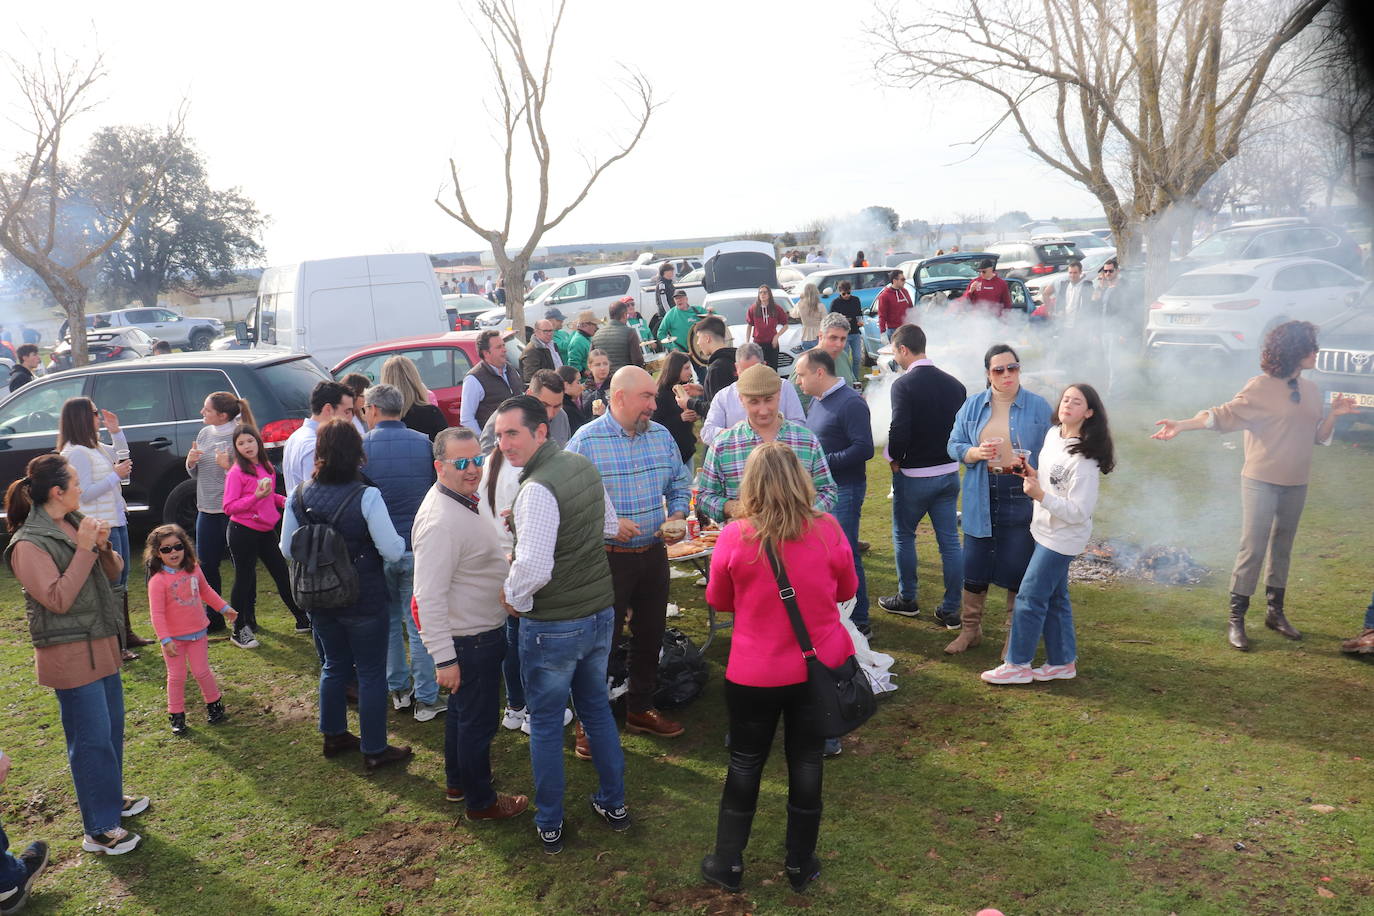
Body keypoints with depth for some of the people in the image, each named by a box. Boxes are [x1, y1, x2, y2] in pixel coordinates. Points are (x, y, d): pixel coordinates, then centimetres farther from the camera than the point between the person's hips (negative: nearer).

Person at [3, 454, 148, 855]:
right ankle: (99, 830, 9)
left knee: (112, 727, 19)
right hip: (71, 653, -8)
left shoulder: (77, 521, 6)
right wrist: (84, 549, -22)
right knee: (91, 739, -2)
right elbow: (58, 599, -20)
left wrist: (103, 545, -10)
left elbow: (114, 574, 10)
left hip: (101, 643, 8)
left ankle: (111, 797, 37)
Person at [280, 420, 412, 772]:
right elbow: (393, 551, -19)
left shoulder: (299, 496, -5)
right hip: (364, 600, -5)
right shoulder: (366, 497, -20)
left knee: (334, 665, 23)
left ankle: (334, 736, 37)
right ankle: (374, 751, 17)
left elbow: (287, 549, 5)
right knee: (371, 673, 8)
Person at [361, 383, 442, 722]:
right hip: (418, 547, 0)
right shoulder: (425, 443, -4)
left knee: (388, 620, 18)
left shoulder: (360, 447, -7)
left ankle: (398, 689, 27)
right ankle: (425, 699, 11)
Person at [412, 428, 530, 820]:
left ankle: (457, 782, 44)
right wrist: (443, 658, -29)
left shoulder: (461, 499, 3)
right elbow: (429, 596, -30)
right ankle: (481, 802, 26)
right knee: (480, 719, 7)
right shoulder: (440, 522, -30)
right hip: (469, 640, -10)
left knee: (462, 710, 25)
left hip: (479, 630, 10)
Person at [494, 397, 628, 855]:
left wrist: (513, 596, -11)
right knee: (596, 706, 24)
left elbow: (534, 569, -33)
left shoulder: (538, 490, -25)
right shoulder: (584, 465, 0)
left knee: (546, 722, 12)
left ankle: (549, 825, 26)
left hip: (554, 624, -7)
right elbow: (610, 527, 14)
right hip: (601, 611, 7)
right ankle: (614, 803, 36)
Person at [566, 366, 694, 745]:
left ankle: (641, 708, 36)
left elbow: (679, 485, 13)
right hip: (608, 557, -5)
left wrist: (677, 517, -5)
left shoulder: (661, 436, 5)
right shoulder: (586, 440, -12)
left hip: (654, 554, 6)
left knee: (650, 635, 17)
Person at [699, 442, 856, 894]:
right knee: (806, 762, 17)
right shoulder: (828, 531, -12)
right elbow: (847, 590, 6)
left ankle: (728, 862, 31)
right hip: (820, 668, 2)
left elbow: (719, 601, 0)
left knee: (745, 764, 17)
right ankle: (800, 864, 32)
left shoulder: (735, 536, -17)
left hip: (754, 674, -1)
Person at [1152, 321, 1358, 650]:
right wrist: (1182, 425, -27)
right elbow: (1224, 415, -15)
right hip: (1261, 481, -6)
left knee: (1282, 548, 14)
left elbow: (1318, 437, 14)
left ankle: (1275, 611, 27)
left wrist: (1333, 415, -3)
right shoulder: (1261, 388, -10)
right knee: (1253, 549, -6)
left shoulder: (1310, 390, 9)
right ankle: (1236, 619, 1)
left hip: (1296, 484, 6)